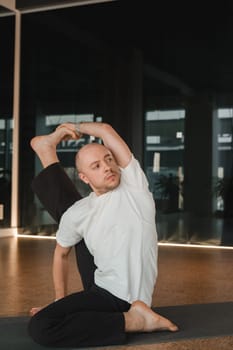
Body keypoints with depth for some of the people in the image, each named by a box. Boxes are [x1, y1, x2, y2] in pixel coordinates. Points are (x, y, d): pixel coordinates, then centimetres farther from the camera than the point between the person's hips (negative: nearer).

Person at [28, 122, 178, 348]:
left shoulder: (133, 184, -13)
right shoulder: (77, 213, -3)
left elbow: (106, 130, -16)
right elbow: (61, 253, 13)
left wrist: (76, 127, 1)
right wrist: (60, 300, 12)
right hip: (101, 287, 5)